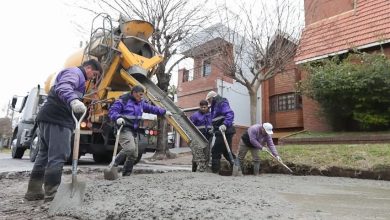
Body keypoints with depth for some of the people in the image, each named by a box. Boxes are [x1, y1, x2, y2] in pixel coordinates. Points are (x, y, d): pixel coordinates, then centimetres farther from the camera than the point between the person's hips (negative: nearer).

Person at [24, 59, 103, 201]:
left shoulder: (77, 76, 29)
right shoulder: (75, 72, -4)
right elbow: (63, 87, -26)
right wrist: (73, 100, -45)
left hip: (47, 118, 11)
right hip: (57, 119, -11)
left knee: (45, 154, 15)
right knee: (58, 156, -10)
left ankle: (34, 192, 24)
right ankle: (51, 194, -8)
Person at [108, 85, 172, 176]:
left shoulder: (141, 103, 16)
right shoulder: (123, 101, -7)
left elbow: (151, 108, 24)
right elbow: (112, 111, -12)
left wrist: (164, 112, 24)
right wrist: (117, 118, -33)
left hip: (134, 131, 8)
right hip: (124, 129, -8)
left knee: (134, 154, 6)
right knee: (130, 148, -28)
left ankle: (126, 174, 19)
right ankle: (114, 164, -10)